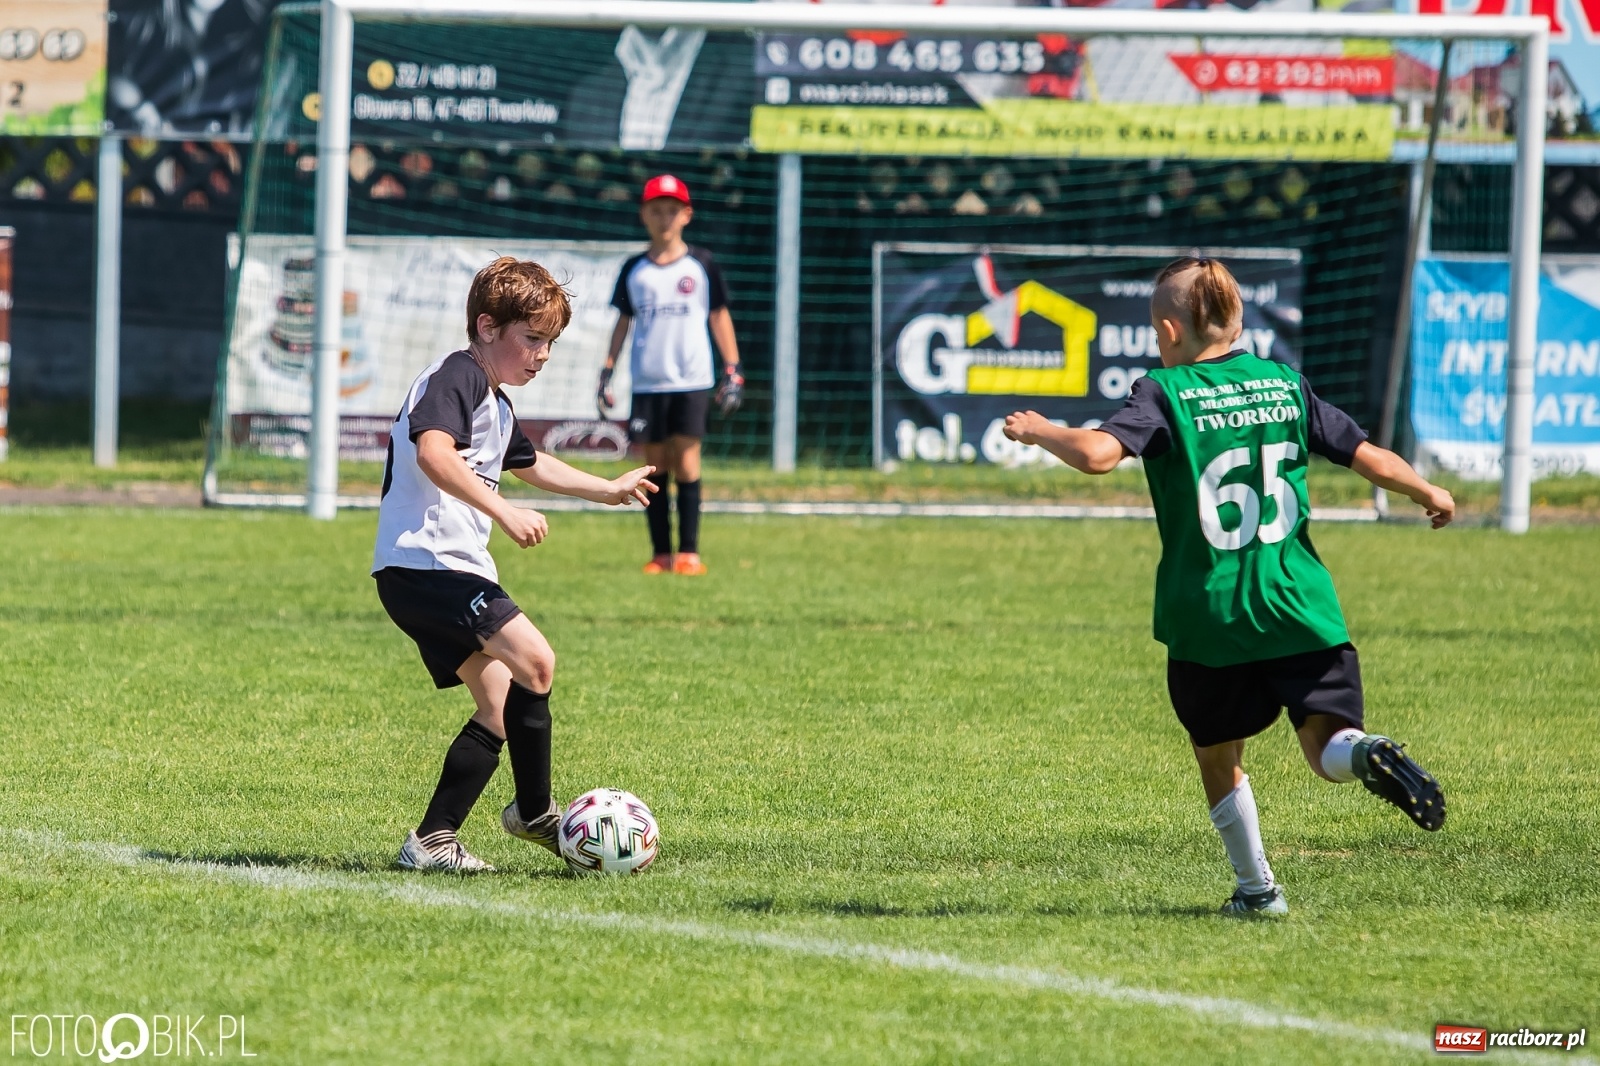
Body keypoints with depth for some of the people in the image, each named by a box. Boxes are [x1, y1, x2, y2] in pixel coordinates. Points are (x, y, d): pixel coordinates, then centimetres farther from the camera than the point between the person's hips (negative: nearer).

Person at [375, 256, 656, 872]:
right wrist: (504, 514, -33)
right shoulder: (457, 377, -9)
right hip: (423, 562, -11)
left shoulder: (495, 406, 24)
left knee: (500, 710, 8)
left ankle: (432, 841, 9)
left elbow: (529, 465, 44)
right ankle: (534, 813, -11)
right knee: (534, 660, -22)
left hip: (450, 572, 11)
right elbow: (433, 451, -28)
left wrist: (609, 491, 52)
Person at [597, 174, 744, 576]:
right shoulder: (635, 270, 9)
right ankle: (660, 553, 6)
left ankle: (688, 552, -3)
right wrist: (607, 372, 8)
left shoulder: (701, 265, 4)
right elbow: (623, 322, 14)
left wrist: (732, 371, 2)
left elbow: (719, 317, 7)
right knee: (655, 464, 2)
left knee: (686, 461, -6)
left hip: (691, 380, -2)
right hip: (646, 383, 2)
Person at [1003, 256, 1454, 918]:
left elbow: (1097, 453, -20)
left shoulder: (1163, 394, -3)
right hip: (1301, 610, 2)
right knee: (1328, 748, 1)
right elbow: (1373, 460, 11)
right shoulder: (1286, 386, 9)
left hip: (1208, 617, -2)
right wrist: (1431, 495, 30)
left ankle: (1257, 888, 18)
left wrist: (1038, 431, 0)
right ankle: (1363, 751, -32)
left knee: (1218, 759, 18)